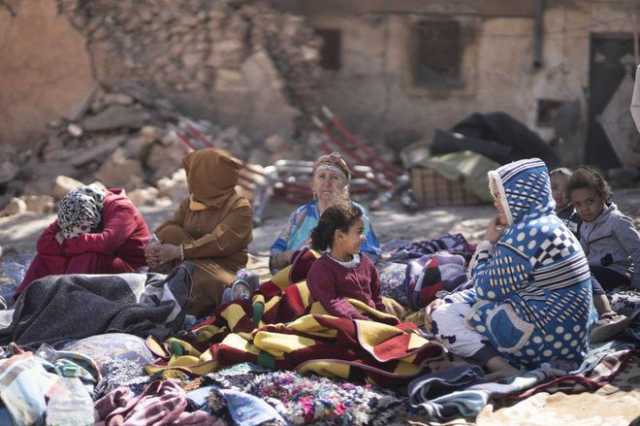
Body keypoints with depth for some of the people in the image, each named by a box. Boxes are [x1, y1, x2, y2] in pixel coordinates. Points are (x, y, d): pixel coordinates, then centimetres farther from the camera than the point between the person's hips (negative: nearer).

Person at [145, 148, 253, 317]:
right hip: (191, 264, 5)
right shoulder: (190, 202, 14)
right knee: (171, 233, -20)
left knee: (205, 283, -39)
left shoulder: (240, 207, -7)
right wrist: (157, 246, -22)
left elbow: (220, 242, -21)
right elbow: (167, 227, 2)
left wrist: (181, 251, -28)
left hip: (223, 269, -5)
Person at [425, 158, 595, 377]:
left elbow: (487, 289, -13)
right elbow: (497, 286, 17)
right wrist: (447, 301, 9)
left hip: (545, 338, -11)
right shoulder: (547, 225, 16)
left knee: (444, 317, -6)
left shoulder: (527, 233, -17)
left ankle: (501, 368, -21)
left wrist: (488, 242, 2)